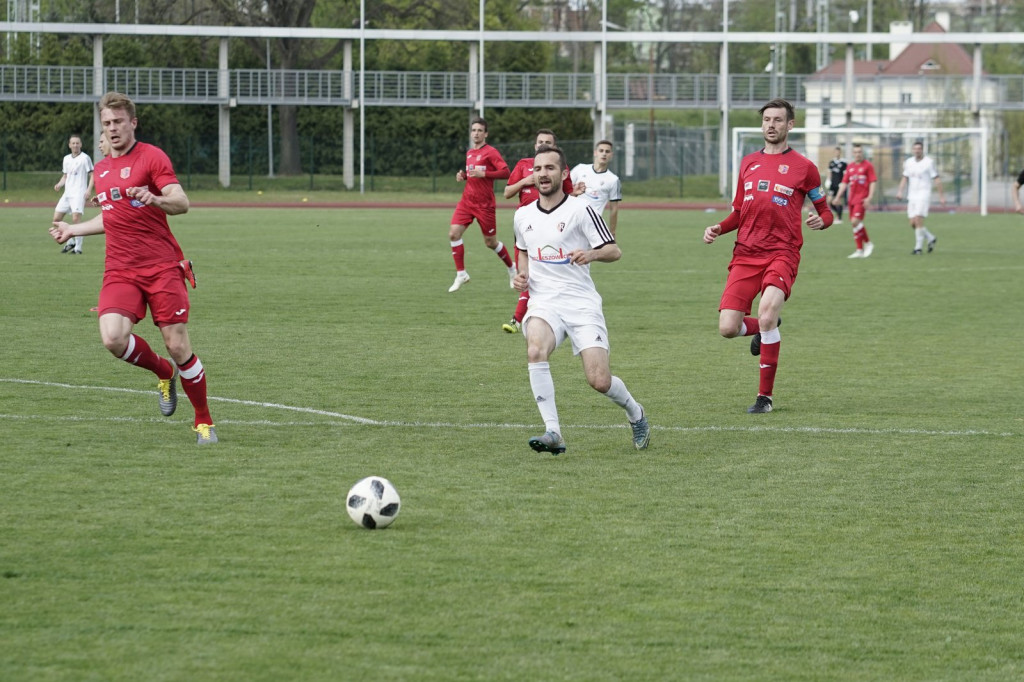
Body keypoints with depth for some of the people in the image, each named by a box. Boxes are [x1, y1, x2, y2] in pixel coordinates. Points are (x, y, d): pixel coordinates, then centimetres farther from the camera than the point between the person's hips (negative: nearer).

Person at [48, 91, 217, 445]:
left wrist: (155, 200, -34)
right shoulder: (101, 169, 17)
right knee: (113, 338, -18)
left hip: (162, 267, -5)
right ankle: (164, 374, 13)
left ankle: (204, 422, 10)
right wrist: (72, 229, 35)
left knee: (177, 346, -8)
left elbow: (181, 203, -15)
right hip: (120, 270, 5)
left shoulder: (151, 157, -3)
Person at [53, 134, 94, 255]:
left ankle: (78, 248, -11)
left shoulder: (85, 158, -3)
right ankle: (70, 243, 16)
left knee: (76, 219, -18)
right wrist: (59, 185, 5)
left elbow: (92, 175, -4)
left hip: (79, 194, -7)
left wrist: (89, 189, -17)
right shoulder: (66, 159, 15)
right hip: (67, 193, 7)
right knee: (56, 219, 2)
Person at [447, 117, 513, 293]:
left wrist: (483, 174, -25)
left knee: (490, 242, 4)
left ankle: (512, 268, 29)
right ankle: (461, 274, -2)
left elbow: (505, 172, -18)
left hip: (484, 204, -6)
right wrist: (463, 175, 7)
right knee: (454, 233, -11)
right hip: (467, 201, 6)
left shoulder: (491, 152, -9)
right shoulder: (469, 153, 13)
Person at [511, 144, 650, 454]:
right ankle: (553, 434, -30)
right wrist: (522, 275, 10)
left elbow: (615, 251, -2)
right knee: (535, 350, -31)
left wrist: (593, 254, -24)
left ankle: (635, 413, 24)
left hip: (581, 303, -3)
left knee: (599, 381, -11)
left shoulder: (580, 209, -4)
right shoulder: (523, 215, 11)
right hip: (544, 303, 3)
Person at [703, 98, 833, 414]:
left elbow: (825, 210, 10)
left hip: (782, 253, -4)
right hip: (746, 254, 4)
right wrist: (718, 228, 7)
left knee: (766, 313, -28)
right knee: (727, 328, -10)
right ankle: (763, 329, 29)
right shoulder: (748, 163, 17)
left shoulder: (803, 167, 5)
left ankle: (765, 397, -14)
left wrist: (821, 220, -14)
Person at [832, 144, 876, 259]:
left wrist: (869, 197, -15)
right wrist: (838, 197, 9)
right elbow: (844, 183, 16)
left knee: (855, 221, -19)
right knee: (854, 223, 6)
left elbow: (873, 182, -6)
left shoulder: (868, 166, -2)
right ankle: (860, 250, 10)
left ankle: (868, 243, -3)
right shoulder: (850, 167, 14)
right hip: (852, 198, 6)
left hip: (862, 198, -6)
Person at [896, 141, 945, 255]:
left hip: (924, 195, -6)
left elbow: (937, 179, -4)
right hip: (912, 196, 6)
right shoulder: (908, 162, 10)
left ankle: (918, 247, -10)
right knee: (913, 223, 3)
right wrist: (900, 191, 2)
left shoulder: (929, 162, -6)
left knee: (918, 220, -17)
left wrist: (941, 195, -6)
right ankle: (931, 239, 24)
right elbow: (905, 178, 17)